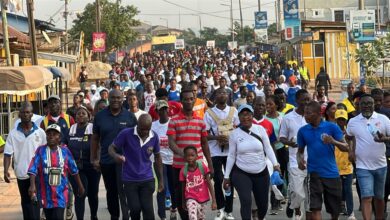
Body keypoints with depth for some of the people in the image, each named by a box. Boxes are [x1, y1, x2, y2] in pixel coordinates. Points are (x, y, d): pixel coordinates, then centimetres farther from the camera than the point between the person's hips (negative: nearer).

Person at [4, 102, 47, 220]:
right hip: (22, 174, 1)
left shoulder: (40, 132, 0)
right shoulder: (13, 133, 0)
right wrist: (6, 170, -15)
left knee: (35, 202, 0)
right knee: (26, 202, 12)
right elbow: (8, 154, -2)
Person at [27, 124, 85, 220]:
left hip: (60, 193, -1)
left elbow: (74, 170, 9)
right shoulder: (41, 150, -4)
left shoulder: (65, 151, -1)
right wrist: (32, 185, -27)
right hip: (46, 193, 1)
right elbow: (33, 169, -13)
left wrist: (80, 186, 16)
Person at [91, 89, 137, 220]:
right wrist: (94, 159, 3)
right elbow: (95, 138, 6)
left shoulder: (129, 116, -1)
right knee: (111, 192, 15)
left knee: (123, 190, -13)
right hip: (106, 160, 3)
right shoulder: (100, 116, 3)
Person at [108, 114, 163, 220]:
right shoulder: (126, 133, -13)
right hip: (129, 179, -1)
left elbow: (157, 157, 9)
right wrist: (116, 156, -30)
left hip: (147, 179, 1)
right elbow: (111, 148, -5)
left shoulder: (154, 137, -4)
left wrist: (161, 179, 11)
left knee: (148, 209, -5)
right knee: (135, 208, -3)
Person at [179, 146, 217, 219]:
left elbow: (209, 184, -7)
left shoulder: (202, 167, -9)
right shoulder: (183, 170, -7)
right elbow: (183, 188, 6)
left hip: (202, 199, 2)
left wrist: (214, 201, -12)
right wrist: (183, 202, 15)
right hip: (191, 199, -2)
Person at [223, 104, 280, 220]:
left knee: (263, 204, 12)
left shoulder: (260, 129, -4)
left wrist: (275, 164, -15)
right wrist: (226, 176, 1)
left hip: (261, 173, 2)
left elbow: (268, 148, -1)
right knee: (246, 201, -19)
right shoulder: (234, 134, -4)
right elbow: (231, 156, 1)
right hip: (241, 173, -2)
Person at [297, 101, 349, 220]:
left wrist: (334, 142, -24)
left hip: (332, 173, 0)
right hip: (314, 173, 0)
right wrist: (300, 160, -9)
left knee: (335, 210, 12)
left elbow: (346, 148, -4)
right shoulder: (303, 131, 2)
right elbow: (300, 150, 13)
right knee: (315, 208, -10)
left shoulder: (332, 127, -4)